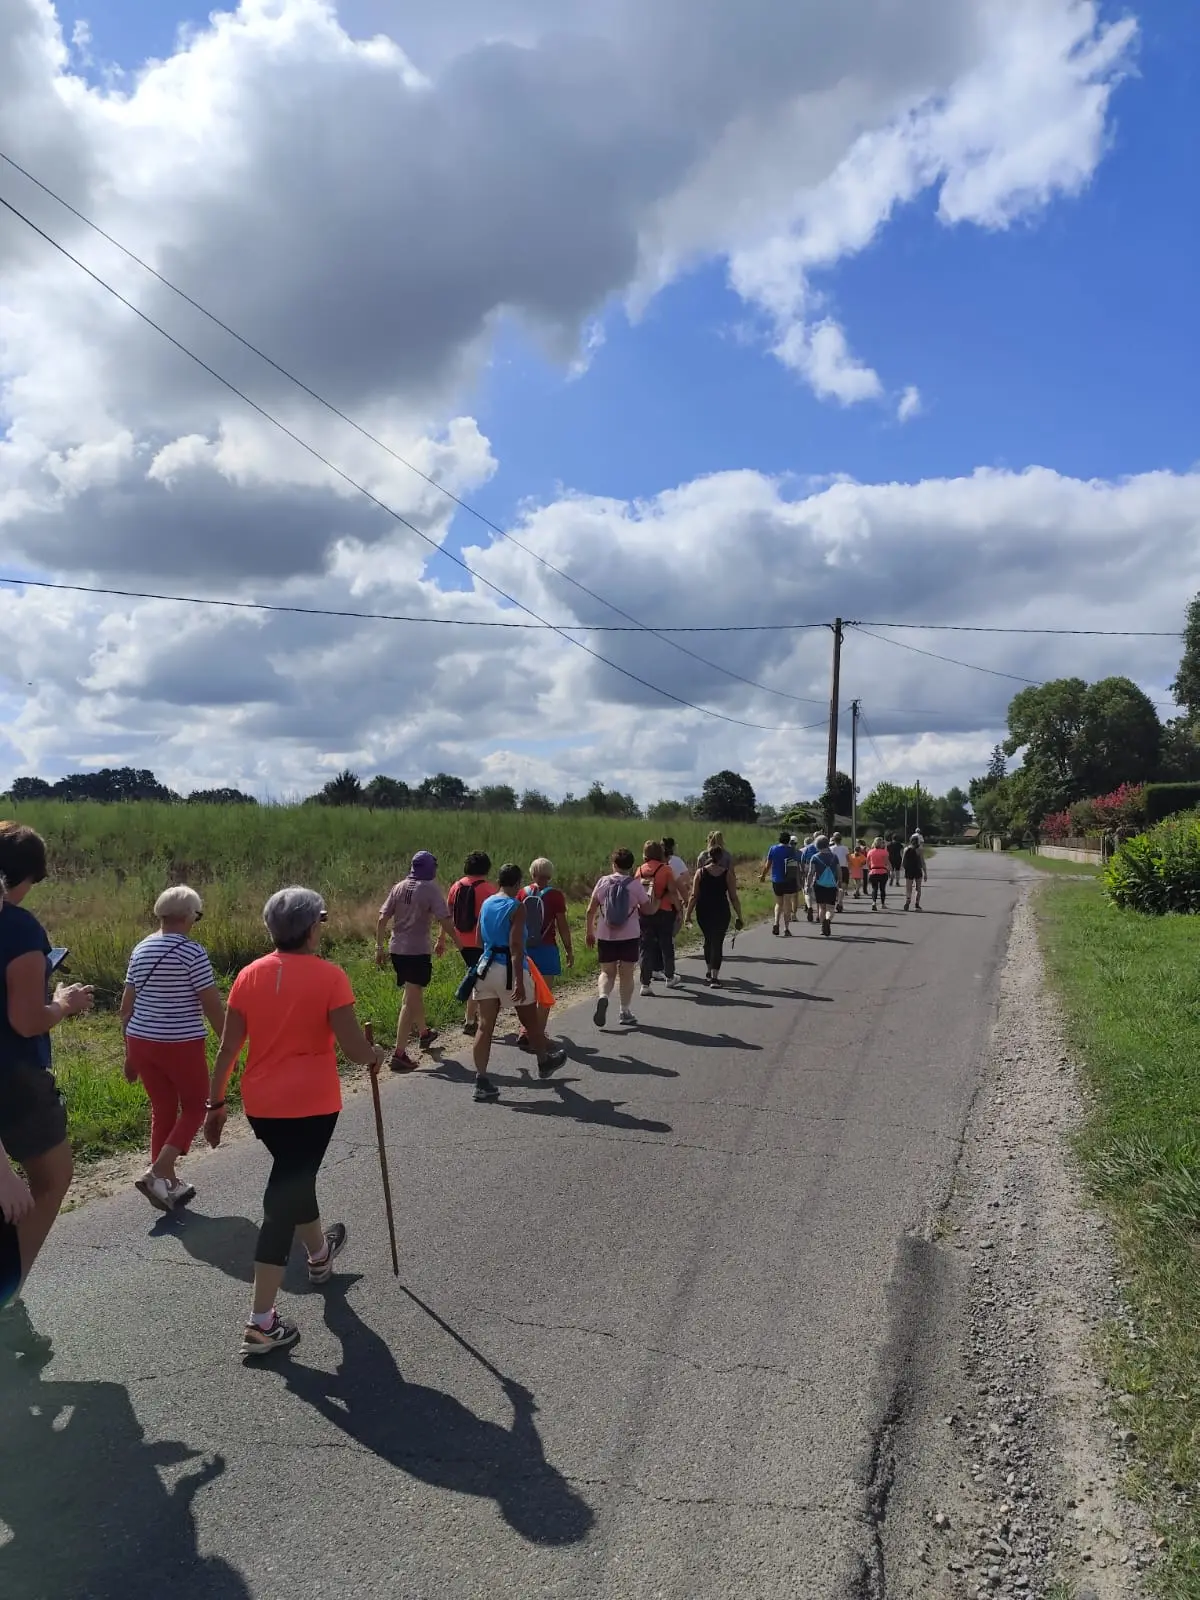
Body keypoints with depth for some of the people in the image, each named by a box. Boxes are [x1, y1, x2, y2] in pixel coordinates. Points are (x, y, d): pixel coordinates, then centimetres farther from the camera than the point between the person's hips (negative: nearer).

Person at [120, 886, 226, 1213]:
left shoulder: (141, 950, 5)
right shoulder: (193, 952, -14)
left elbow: (126, 1006, 10)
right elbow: (212, 1006, -13)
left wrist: (129, 1053, 18)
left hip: (142, 1041, 6)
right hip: (181, 1044, -6)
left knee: (163, 1109, 17)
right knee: (195, 1107, 12)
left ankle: (168, 1183, 23)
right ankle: (157, 1173, -2)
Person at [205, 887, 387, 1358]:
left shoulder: (250, 975, 0)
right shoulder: (329, 976, -14)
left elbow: (227, 1048, 2)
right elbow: (354, 1050, -15)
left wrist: (216, 1103, 11)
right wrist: (377, 1054, 6)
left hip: (261, 1104, 6)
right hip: (311, 1105, -5)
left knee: (295, 1176, 27)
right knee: (282, 1200, -1)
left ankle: (320, 1254, 52)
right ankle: (261, 1323, 1)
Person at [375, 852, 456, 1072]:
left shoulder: (398, 887, 6)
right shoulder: (430, 889, -9)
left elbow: (382, 919, 3)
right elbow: (445, 921, -14)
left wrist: (379, 948, 7)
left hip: (397, 949, 6)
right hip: (418, 950, -6)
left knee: (414, 992, 26)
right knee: (410, 1001, -6)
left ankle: (424, 1033, 46)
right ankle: (399, 1054, -12)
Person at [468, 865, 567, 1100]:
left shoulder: (486, 904, 8)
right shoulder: (517, 907, -12)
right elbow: (516, 946, -19)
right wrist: (519, 981, -21)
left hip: (486, 967, 6)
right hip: (509, 970, -6)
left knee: (485, 1026, 3)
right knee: (531, 1020, 16)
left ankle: (481, 1081, -3)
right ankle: (544, 1063, 37)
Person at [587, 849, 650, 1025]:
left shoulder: (603, 882, 0)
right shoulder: (635, 884, -5)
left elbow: (591, 910, 1)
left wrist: (590, 932, 11)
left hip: (605, 936, 1)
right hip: (629, 936, -1)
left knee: (607, 972, 11)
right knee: (626, 974, 10)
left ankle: (603, 997, -17)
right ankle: (625, 1012, 14)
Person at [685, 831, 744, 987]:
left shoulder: (700, 872, -2)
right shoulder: (727, 874, -3)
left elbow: (694, 896, -4)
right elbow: (733, 898, -2)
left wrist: (688, 914, 2)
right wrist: (739, 917, 4)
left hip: (703, 911, 2)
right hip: (722, 911, -2)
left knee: (708, 940, 21)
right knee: (718, 942, 2)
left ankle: (709, 972, 29)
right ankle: (714, 977, -6)